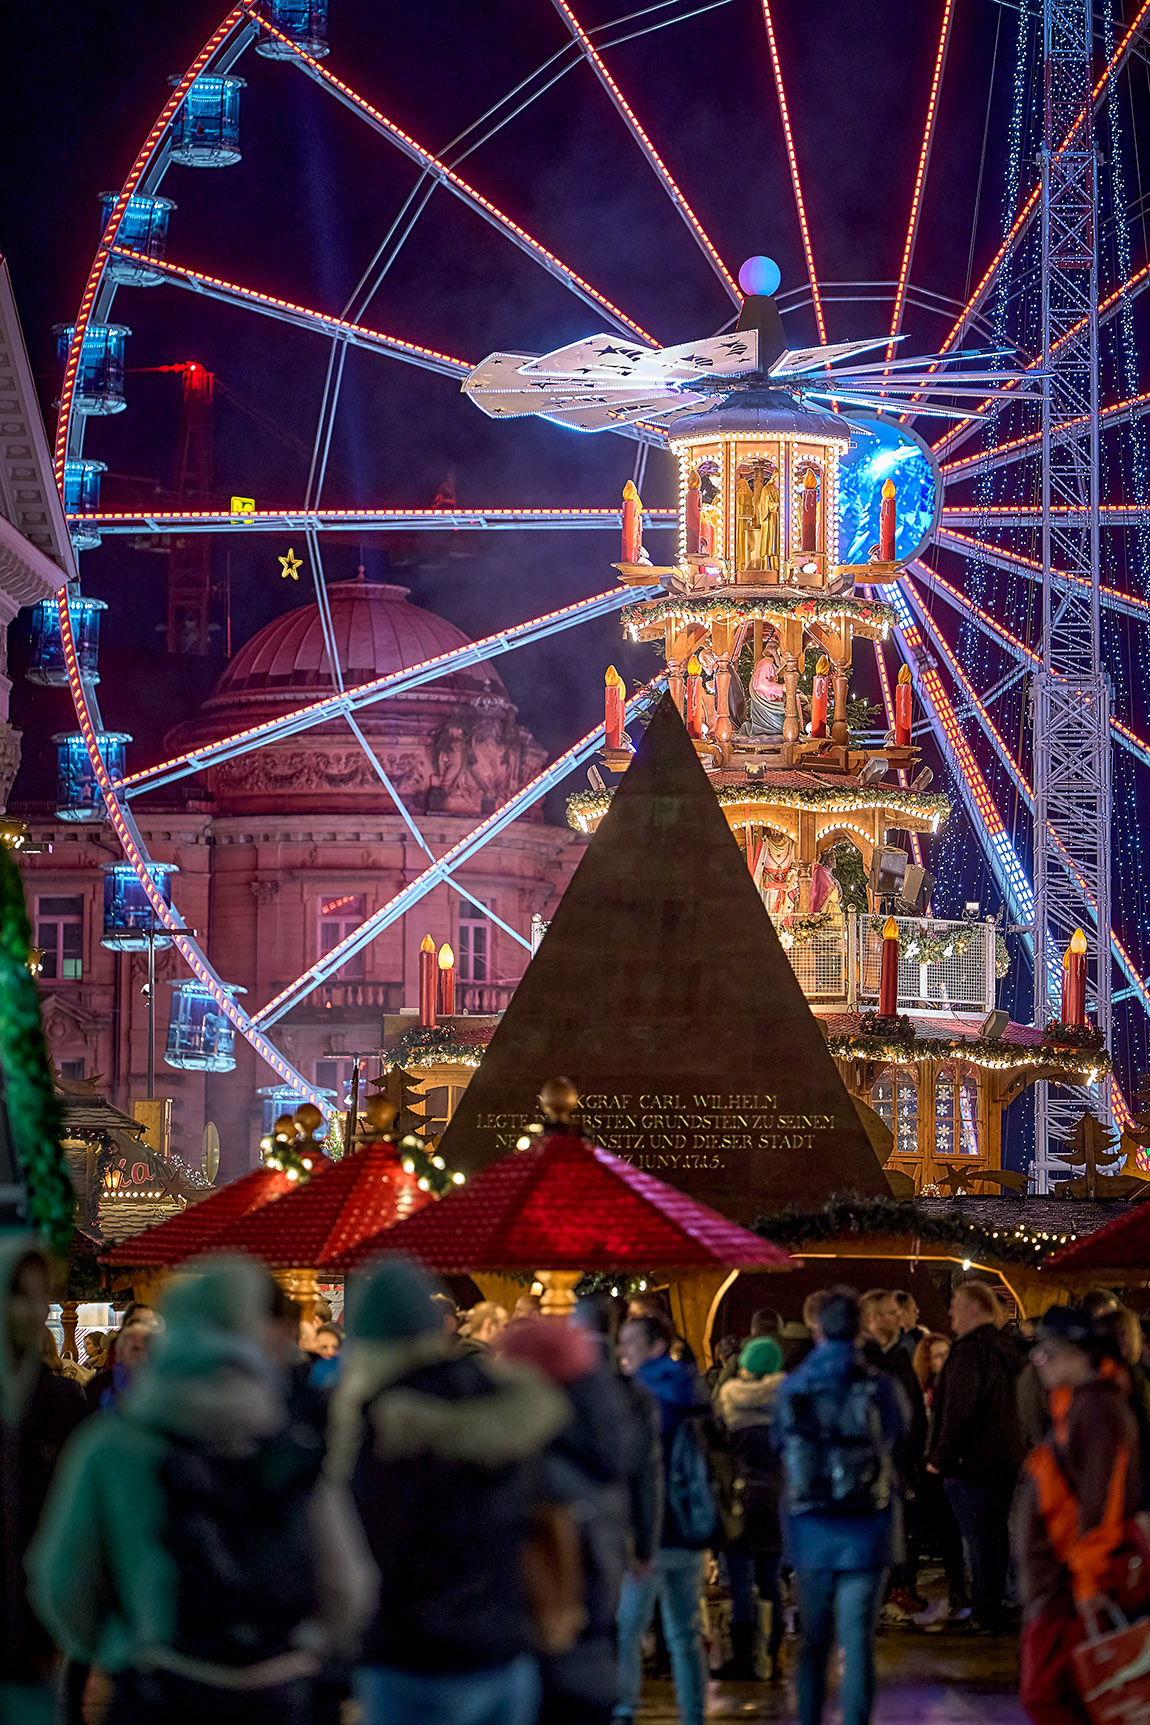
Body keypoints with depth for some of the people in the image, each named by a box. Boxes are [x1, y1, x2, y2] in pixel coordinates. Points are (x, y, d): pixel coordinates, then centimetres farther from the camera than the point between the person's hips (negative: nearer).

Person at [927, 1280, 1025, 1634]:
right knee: (997, 1536, 14)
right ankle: (994, 1611, 21)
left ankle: (983, 1615, -3)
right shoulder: (1004, 1350, 12)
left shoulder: (970, 1351, -17)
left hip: (972, 1463, -9)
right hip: (1006, 1459, 9)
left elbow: (957, 1409, -22)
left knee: (977, 1542, -5)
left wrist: (941, 1458, -14)